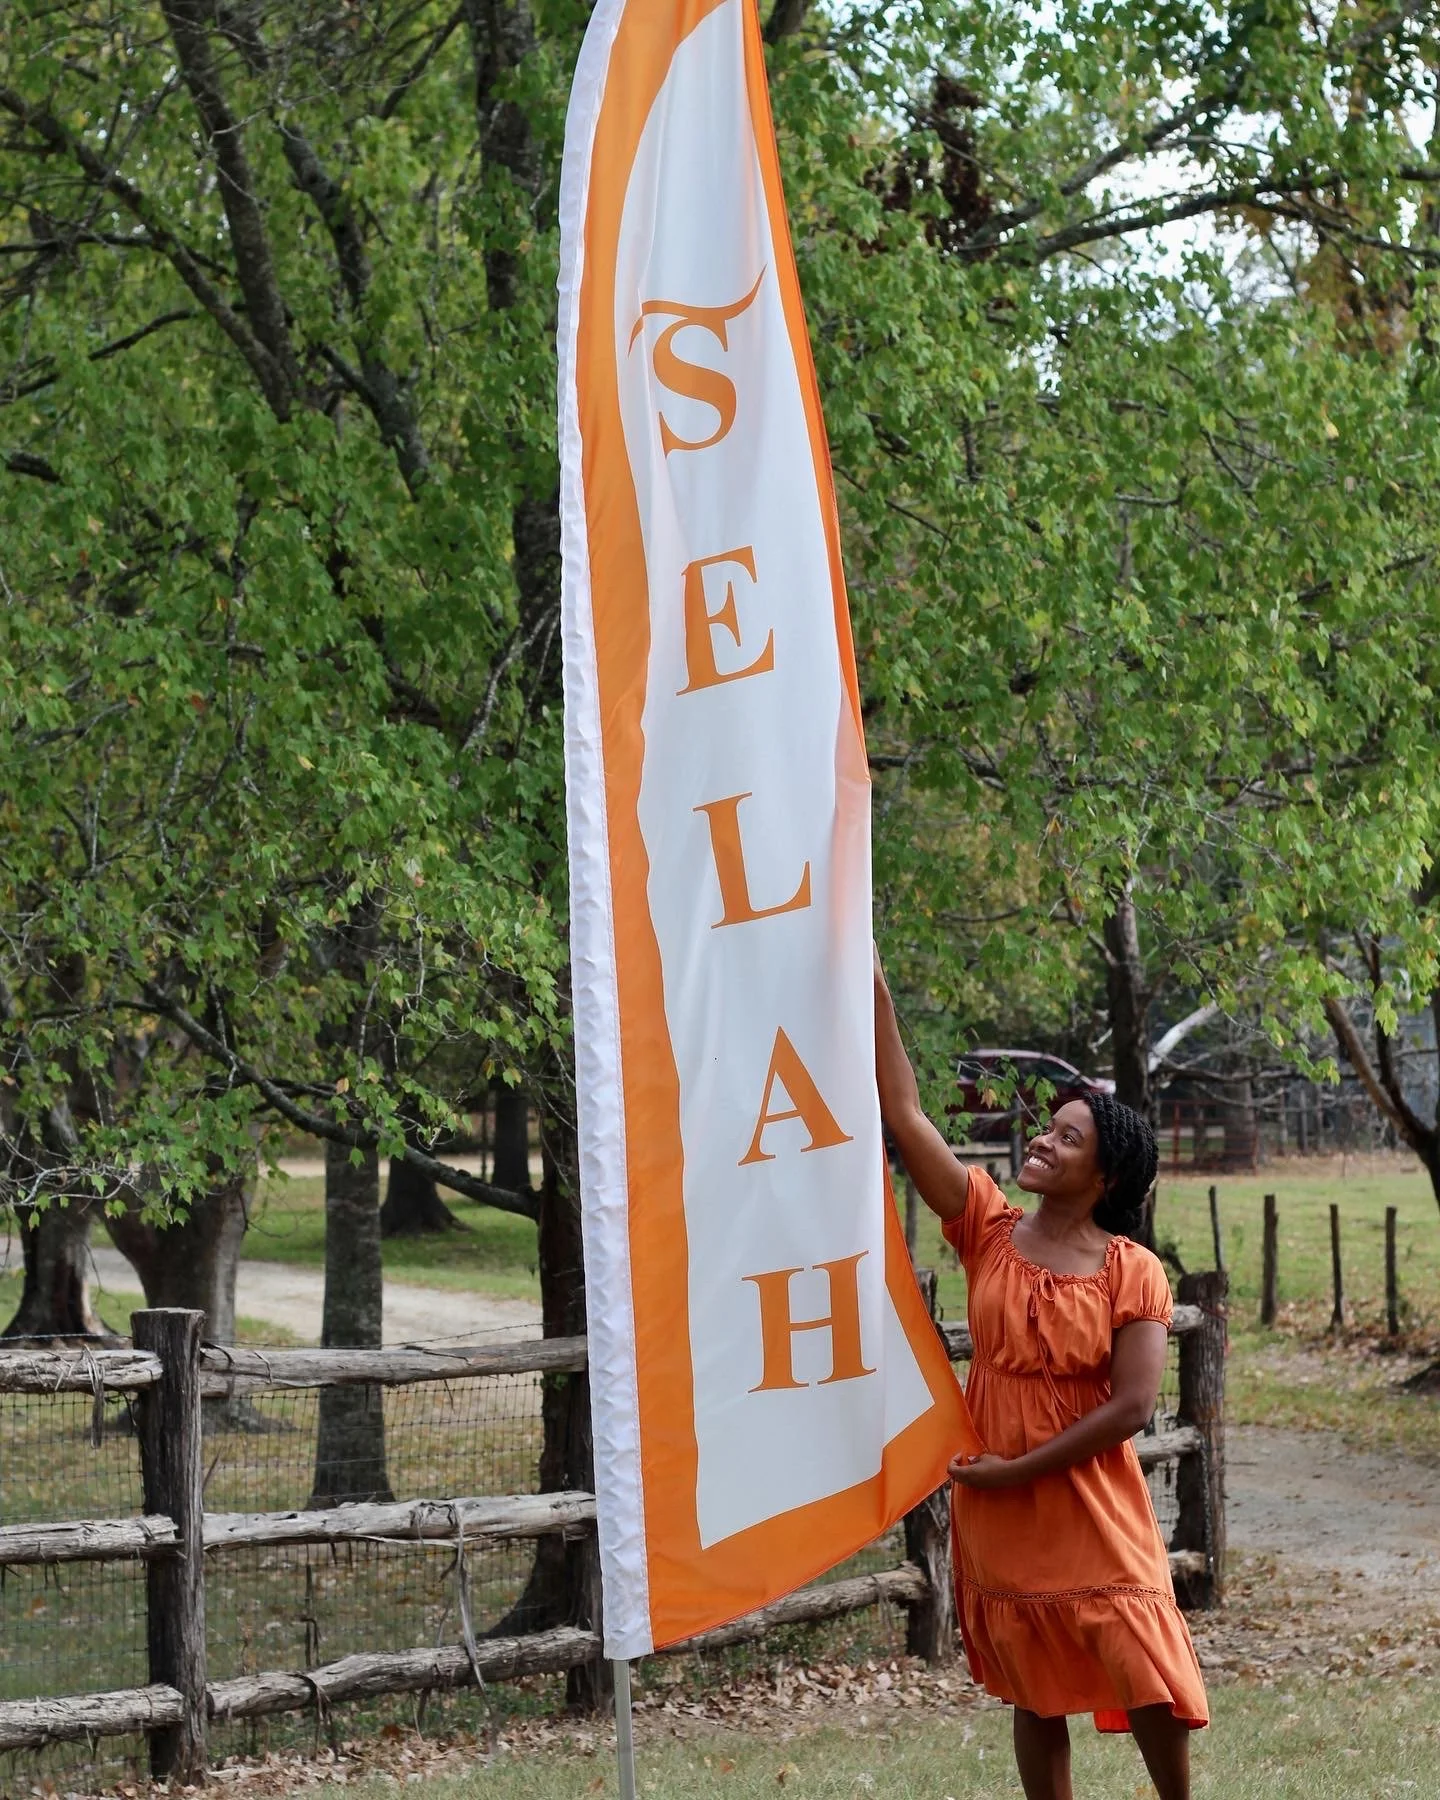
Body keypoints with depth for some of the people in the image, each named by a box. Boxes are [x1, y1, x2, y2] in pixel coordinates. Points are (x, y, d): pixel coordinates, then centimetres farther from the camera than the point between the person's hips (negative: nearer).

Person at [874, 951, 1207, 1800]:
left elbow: (1132, 1406, -15)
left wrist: (1019, 1470, -16)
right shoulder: (990, 1233, -2)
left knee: (1149, 1680, -2)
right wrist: (874, 985, -14)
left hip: (1094, 1512, -3)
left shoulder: (1132, 1274, -9)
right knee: (1037, 1696, 11)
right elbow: (904, 1113, -8)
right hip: (1000, 1516, 3)